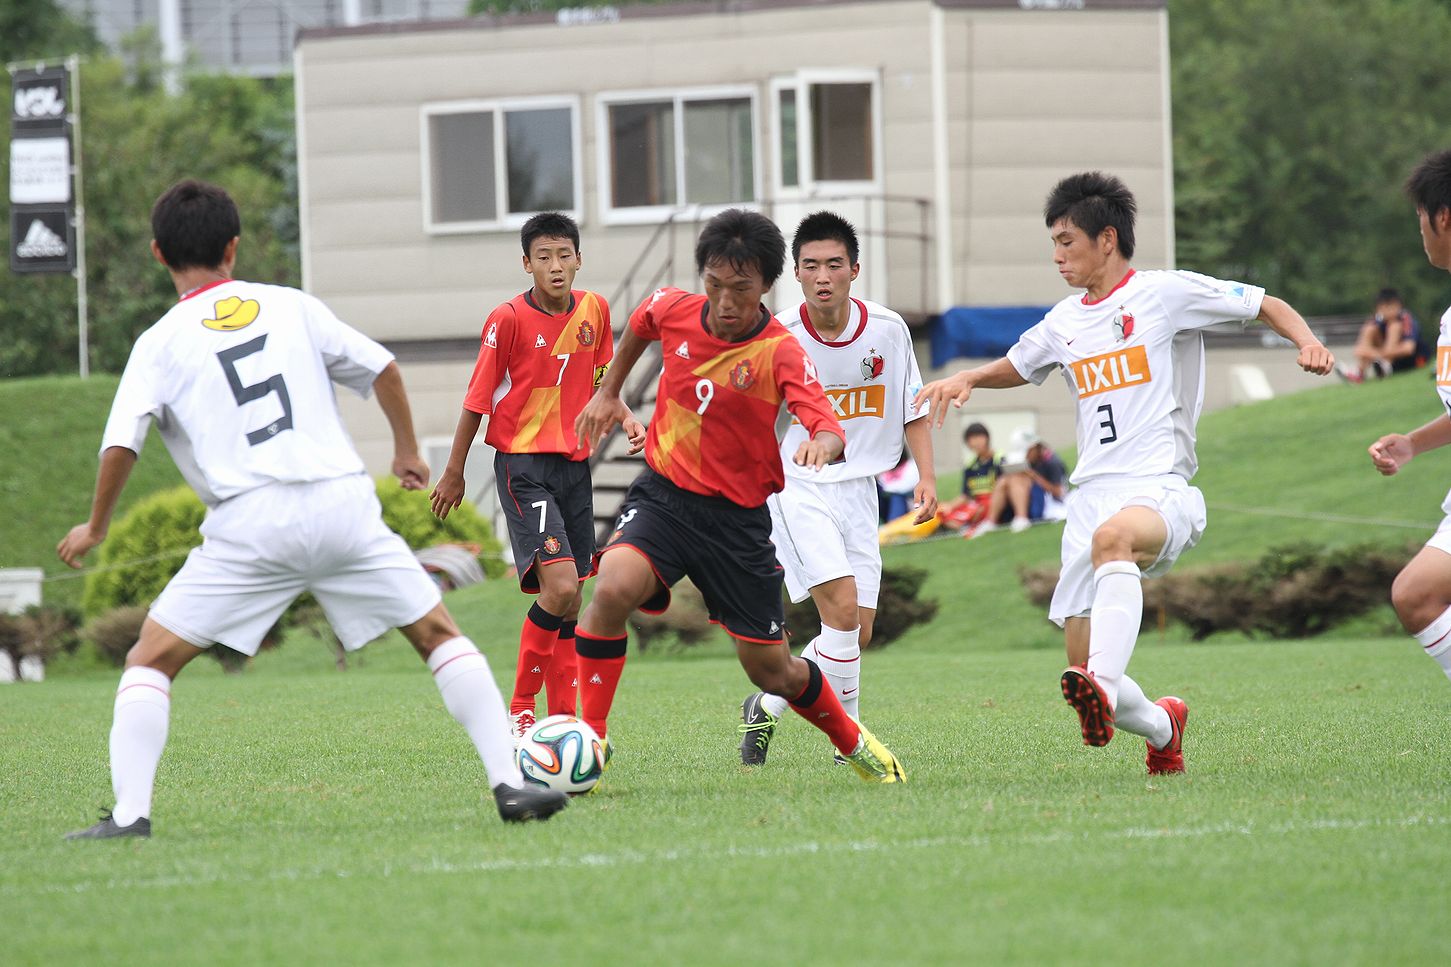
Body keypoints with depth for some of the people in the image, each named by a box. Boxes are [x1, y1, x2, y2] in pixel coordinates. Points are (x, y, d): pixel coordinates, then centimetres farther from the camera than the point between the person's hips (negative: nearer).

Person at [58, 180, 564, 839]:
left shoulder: (160, 343, 8)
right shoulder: (290, 306, 15)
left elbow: (120, 444, -2)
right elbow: (381, 369, 16)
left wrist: (94, 528, 13)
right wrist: (407, 451, 32)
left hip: (251, 522, -2)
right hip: (343, 502, 2)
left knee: (150, 660, 7)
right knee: (439, 636, 14)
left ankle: (130, 813, -8)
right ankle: (509, 783, 5)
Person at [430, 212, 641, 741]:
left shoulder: (594, 310, 5)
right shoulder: (508, 319, -10)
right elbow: (477, 398, -3)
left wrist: (626, 418, -1)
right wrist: (454, 472, 2)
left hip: (574, 464, 6)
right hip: (523, 464, -6)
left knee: (568, 602, 9)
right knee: (559, 587, -19)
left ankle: (564, 716, 17)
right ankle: (519, 712, -8)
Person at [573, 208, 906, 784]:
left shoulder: (781, 352, -17)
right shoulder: (672, 311, -6)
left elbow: (831, 432, -31)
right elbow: (638, 328, 21)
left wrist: (822, 445, -53)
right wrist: (608, 392, 26)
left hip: (738, 519, -2)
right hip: (663, 497, 2)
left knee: (772, 672, 6)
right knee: (612, 589, -30)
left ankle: (852, 742, 37)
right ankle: (591, 736, -18)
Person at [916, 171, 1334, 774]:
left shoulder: (1166, 293, 2)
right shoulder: (1065, 322, 19)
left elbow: (1268, 306, 7)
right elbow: (1016, 367, 37)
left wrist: (1307, 343, -13)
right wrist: (967, 379, 16)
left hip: (1161, 489, -6)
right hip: (1092, 494, 6)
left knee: (1113, 536, -43)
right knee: (1082, 665, -1)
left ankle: (1104, 688, -58)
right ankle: (1163, 726, 29)